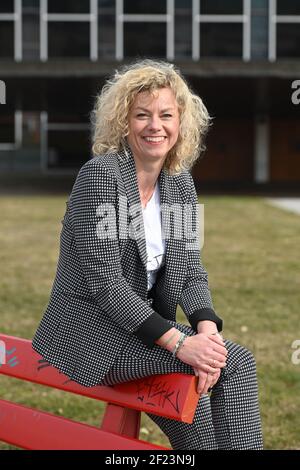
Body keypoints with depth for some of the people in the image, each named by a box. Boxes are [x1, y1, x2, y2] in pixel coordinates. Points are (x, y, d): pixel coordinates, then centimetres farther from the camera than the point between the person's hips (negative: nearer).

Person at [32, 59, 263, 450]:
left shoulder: (181, 183, 7)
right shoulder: (100, 175, -14)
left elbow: (191, 272, 6)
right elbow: (105, 283, -20)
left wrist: (207, 329, -15)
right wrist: (178, 342, -26)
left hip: (143, 327, 7)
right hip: (88, 332, -7)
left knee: (240, 361, -12)